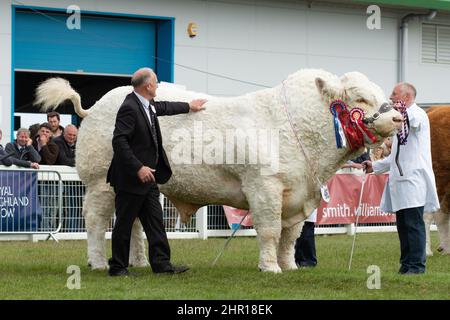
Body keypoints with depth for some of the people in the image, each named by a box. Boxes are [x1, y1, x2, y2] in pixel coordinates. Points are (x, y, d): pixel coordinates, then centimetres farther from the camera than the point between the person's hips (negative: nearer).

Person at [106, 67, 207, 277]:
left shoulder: (148, 106, 8)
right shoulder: (129, 108, -20)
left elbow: (164, 107, 31)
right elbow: (119, 141, -24)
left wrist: (188, 106, 45)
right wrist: (138, 168, -26)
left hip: (148, 178, 9)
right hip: (130, 180, -9)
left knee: (155, 222, 7)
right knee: (124, 223, 1)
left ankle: (161, 263, 8)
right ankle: (117, 267, 9)